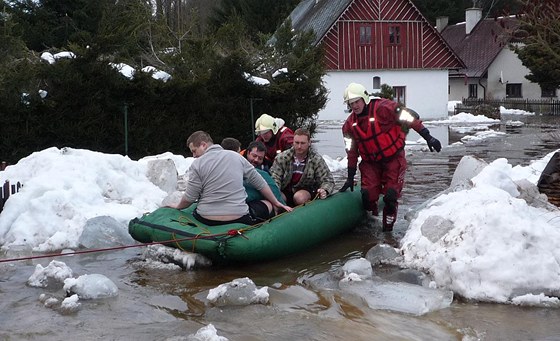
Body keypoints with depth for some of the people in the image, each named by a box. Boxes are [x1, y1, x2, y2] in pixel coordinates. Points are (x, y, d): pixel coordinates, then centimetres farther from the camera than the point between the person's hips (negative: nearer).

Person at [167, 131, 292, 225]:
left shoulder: (197, 164, -6)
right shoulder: (237, 156, 5)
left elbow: (189, 198, -3)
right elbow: (260, 183, 12)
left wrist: (177, 206, 19)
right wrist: (276, 203, 24)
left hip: (207, 220, -1)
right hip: (239, 218, 1)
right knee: (268, 205, 21)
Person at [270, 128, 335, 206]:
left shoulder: (317, 160, -7)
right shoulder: (282, 157, -6)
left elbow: (328, 180, -6)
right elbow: (274, 178, -8)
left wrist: (324, 191, -31)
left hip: (306, 190, 0)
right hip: (285, 190, 0)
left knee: (300, 197, -34)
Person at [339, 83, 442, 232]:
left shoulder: (383, 108, -18)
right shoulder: (349, 125, 0)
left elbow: (410, 117, -14)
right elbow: (352, 152, 8)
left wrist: (428, 138, -17)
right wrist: (350, 178, 9)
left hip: (394, 159, -4)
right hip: (370, 163, 4)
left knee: (391, 195, -9)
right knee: (368, 195, -11)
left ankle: (388, 227, 9)